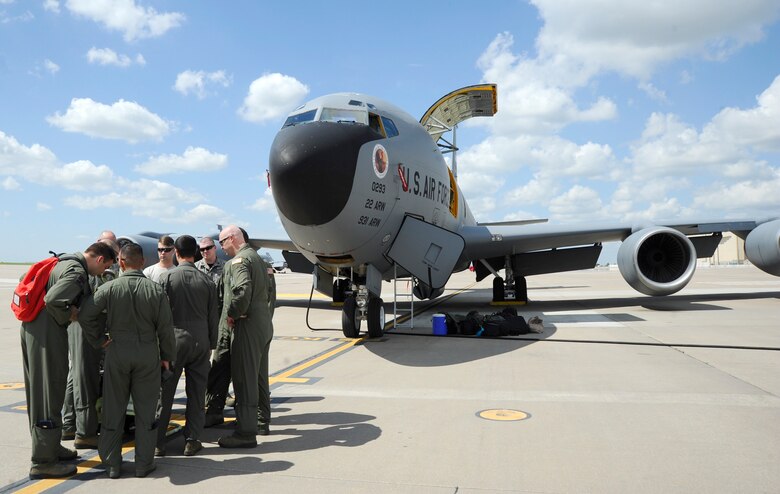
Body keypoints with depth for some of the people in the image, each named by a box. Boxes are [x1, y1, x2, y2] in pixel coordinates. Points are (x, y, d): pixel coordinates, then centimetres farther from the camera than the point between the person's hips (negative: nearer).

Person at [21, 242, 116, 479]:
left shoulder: (64, 262, 13)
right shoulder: (77, 272, -17)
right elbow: (52, 300, -31)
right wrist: (69, 314, -11)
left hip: (32, 328, 10)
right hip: (48, 333, -10)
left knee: (39, 391, 18)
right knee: (49, 394, -3)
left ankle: (49, 445, 33)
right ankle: (43, 461, 4)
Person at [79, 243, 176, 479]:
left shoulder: (109, 288, -7)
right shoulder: (155, 290, -6)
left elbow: (86, 315, -9)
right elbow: (165, 328, -4)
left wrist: (99, 340, 4)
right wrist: (167, 356, 7)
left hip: (117, 352, 0)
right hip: (148, 353, 0)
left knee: (113, 410, 12)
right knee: (145, 409, 9)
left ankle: (113, 464, 20)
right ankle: (144, 463, 16)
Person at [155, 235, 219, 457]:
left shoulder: (167, 277, -6)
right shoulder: (206, 280, 1)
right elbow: (213, 316, 4)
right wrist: (211, 344, 13)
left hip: (174, 340, -2)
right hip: (200, 341, 2)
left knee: (165, 392, 7)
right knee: (196, 393, 8)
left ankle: (158, 442, 13)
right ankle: (192, 441, 13)